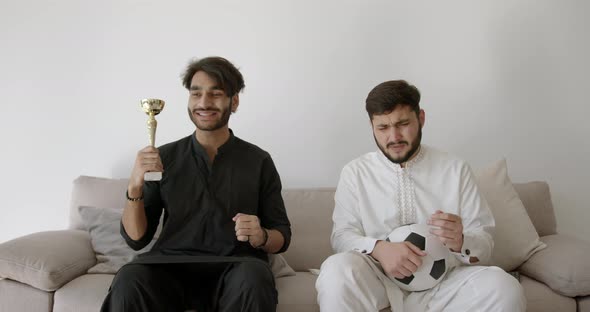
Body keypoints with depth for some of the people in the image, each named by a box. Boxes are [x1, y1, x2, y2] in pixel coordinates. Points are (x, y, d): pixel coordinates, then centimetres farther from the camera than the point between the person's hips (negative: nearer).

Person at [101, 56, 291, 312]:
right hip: (172, 266, 1)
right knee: (128, 280, -31)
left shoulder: (259, 161, 5)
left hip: (235, 267, 0)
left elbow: (282, 236, 9)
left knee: (253, 279, -35)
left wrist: (260, 237, -14)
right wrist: (135, 186, -11)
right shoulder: (165, 157, 7)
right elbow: (136, 239, 5)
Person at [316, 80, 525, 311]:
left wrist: (460, 242, -20)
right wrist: (378, 248, -23)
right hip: (378, 281, -1)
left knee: (502, 287, -28)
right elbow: (342, 236, -1)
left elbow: (484, 242, 5)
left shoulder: (456, 170, 8)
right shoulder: (355, 172, 7)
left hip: (442, 283, 1)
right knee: (336, 270, -33)